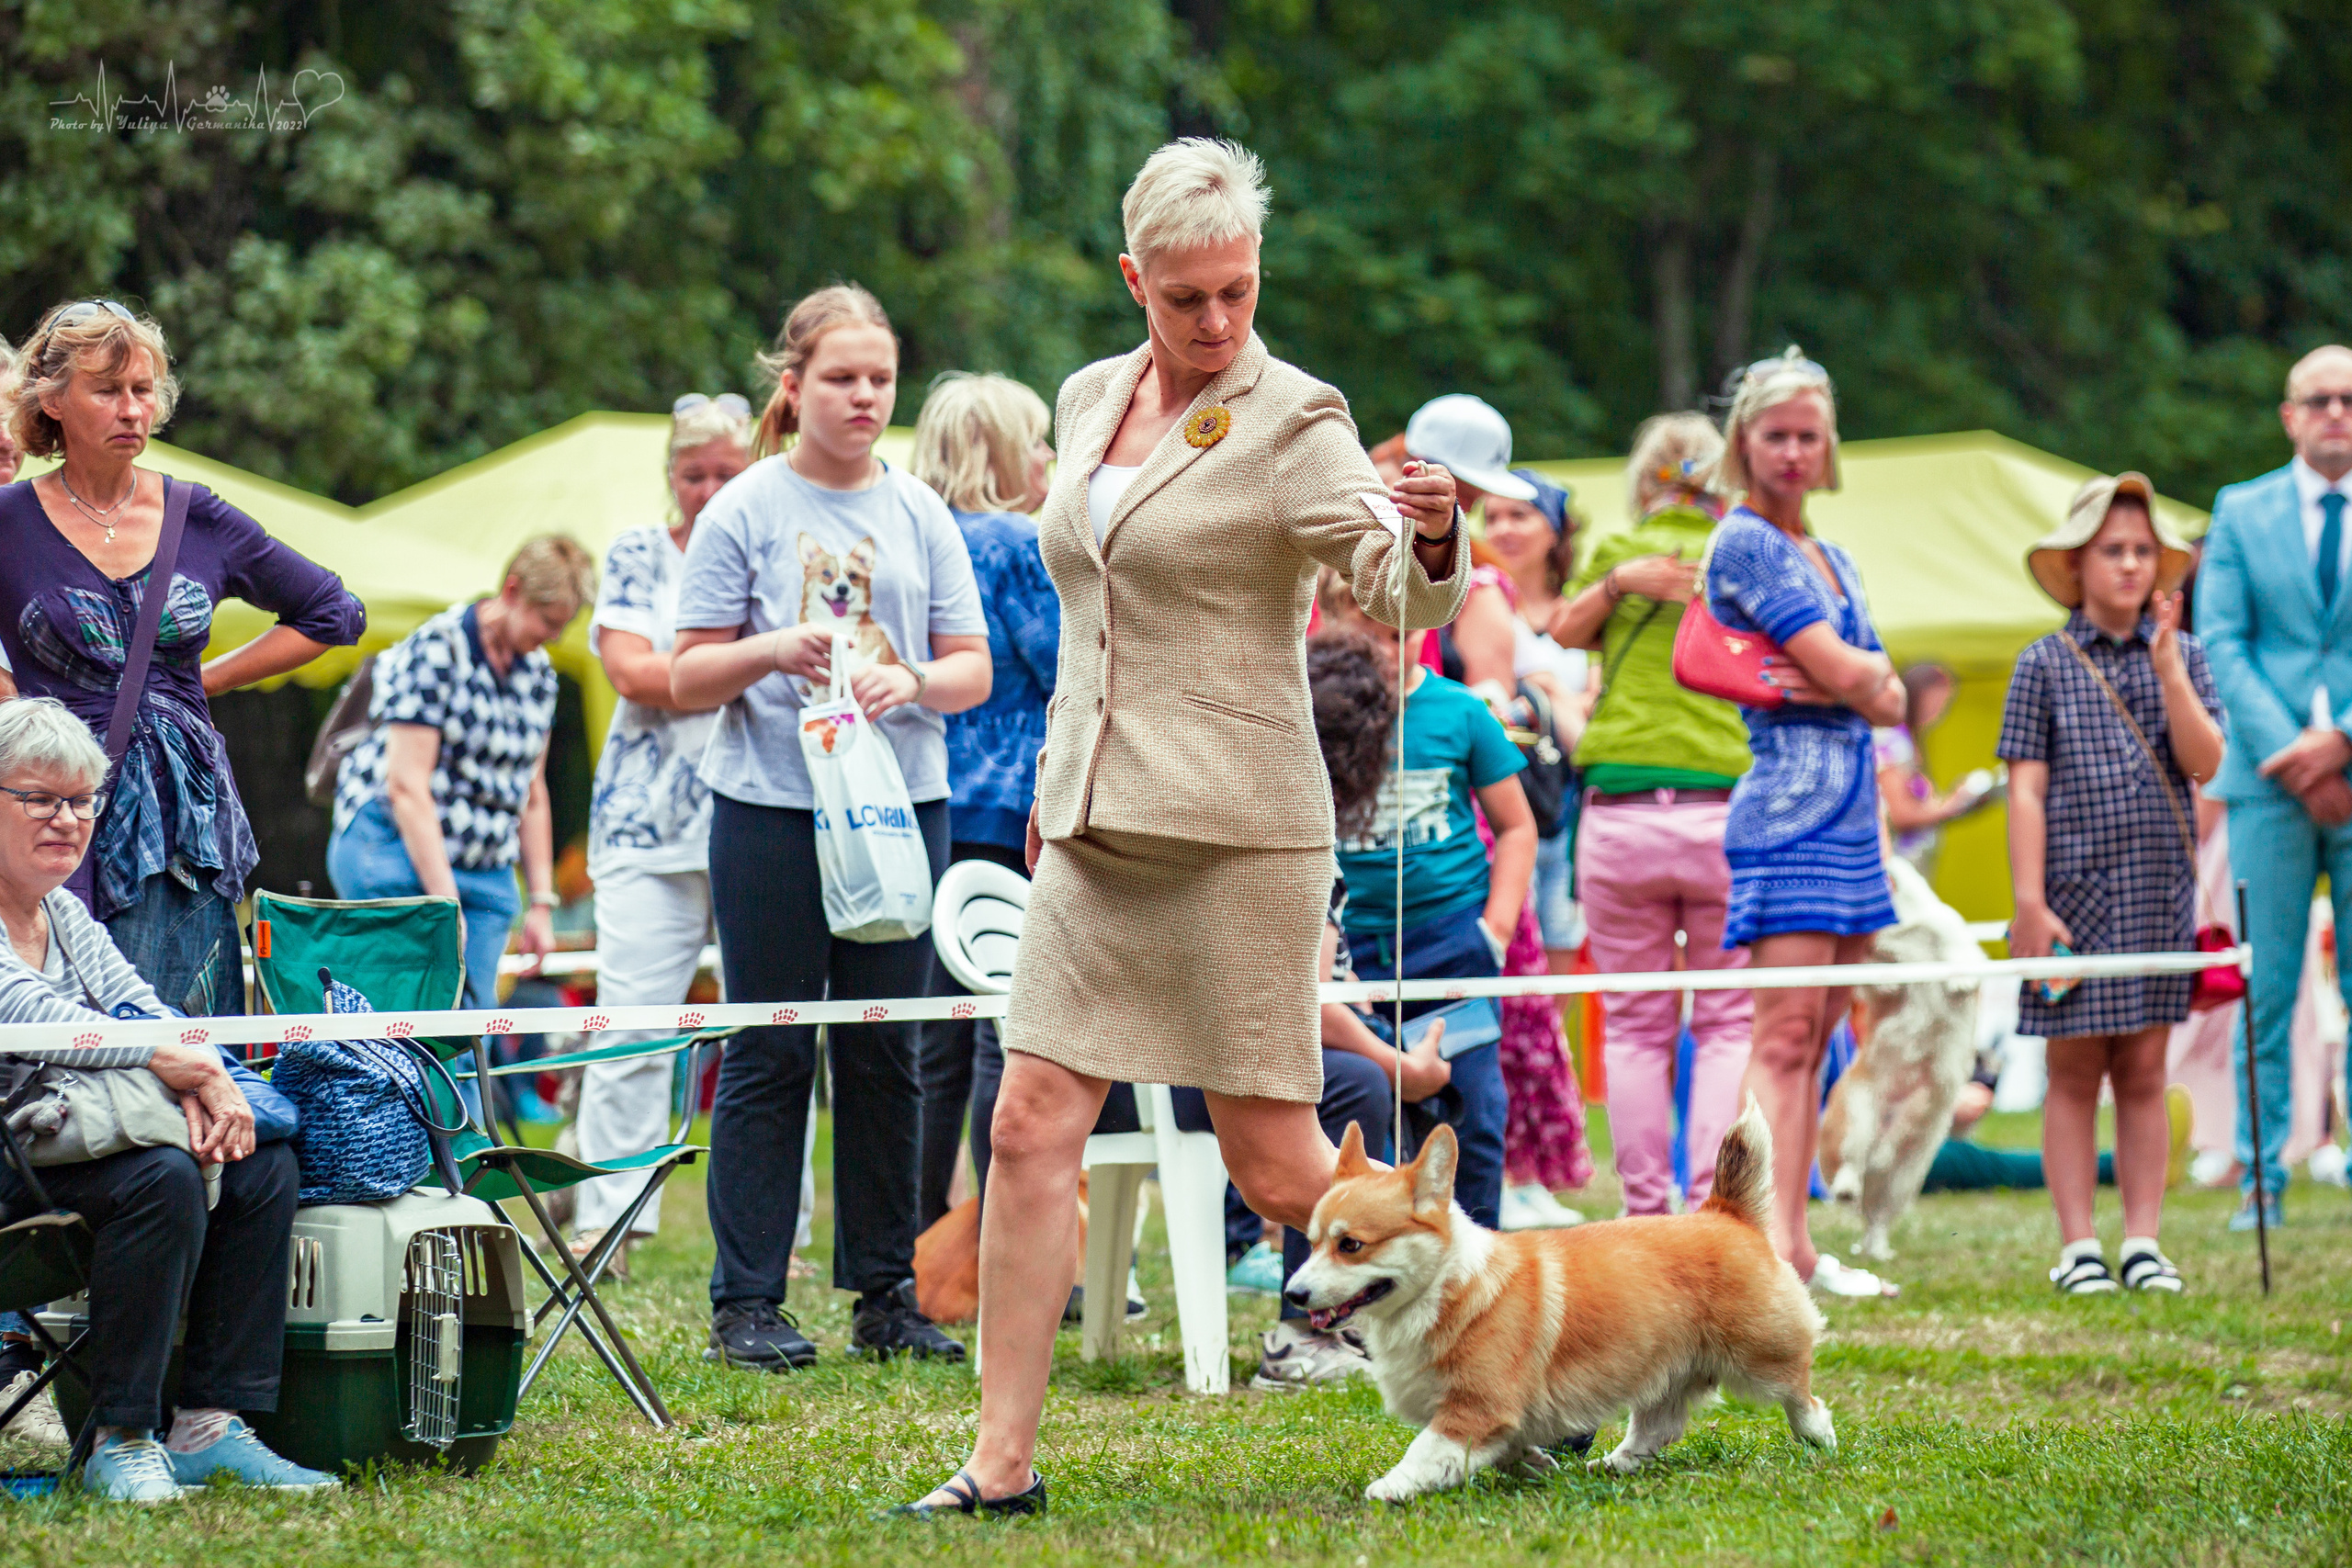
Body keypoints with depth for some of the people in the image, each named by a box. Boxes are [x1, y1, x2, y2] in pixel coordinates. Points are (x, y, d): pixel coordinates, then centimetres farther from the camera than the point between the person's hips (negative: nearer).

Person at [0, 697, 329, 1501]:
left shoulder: (67, 915, 20)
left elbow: (142, 1008, 10)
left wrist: (199, 1080, -14)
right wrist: (181, 1063, -21)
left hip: (75, 1138, 9)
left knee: (264, 1165, -10)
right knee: (161, 1176, -32)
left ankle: (211, 1426, -13)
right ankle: (121, 1442, -26)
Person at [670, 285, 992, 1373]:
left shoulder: (919, 514, 9)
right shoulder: (745, 510, 0)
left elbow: (973, 670, 7)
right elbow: (687, 678, 0)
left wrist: (910, 681, -14)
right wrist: (770, 652, -18)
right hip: (772, 805, -3)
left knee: (885, 1056, 6)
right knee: (770, 1056, -2)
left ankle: (886, 1291, 12)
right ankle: (746, 1301, 2)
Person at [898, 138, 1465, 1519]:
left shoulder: (1294, 423, -7)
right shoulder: (1092, 399, 13)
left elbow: (1408, 595, -19)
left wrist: (1430, 537, -41)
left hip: (1236, 827, -6)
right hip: (1095, 829, 6)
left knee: (1276, 1162, -4)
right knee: (1033, 1126, -3)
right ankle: (1005, 1460, 0)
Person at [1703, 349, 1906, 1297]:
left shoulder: (1833, 561, 20)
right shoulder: (1744, 544, -6)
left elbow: (1890, 699, 9)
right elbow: (1845, 672, -14)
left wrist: (1817, 681, -8)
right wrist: (1867, 676, 7)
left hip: (1851, 817, 8)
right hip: (1788, 806, -8)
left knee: (1815, 1040, 7)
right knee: (1785, 1034, -15)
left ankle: (1797, 1246, 8)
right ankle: (1767, 1243, -22)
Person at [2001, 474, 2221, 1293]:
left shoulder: (2182, 656, 8)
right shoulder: (2046, 665, 0)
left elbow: (2206, 764, -4)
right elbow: (2026, 792, -3)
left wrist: (2168, 666, -12)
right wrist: (2029, 902, -9)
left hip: (2159, 894, 2)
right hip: (2074, 890, -2)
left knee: (2144, 1072, 5)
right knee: (2074, 1073, 2)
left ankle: (2143, 1243, 10)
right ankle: (2078, 1247, 5)